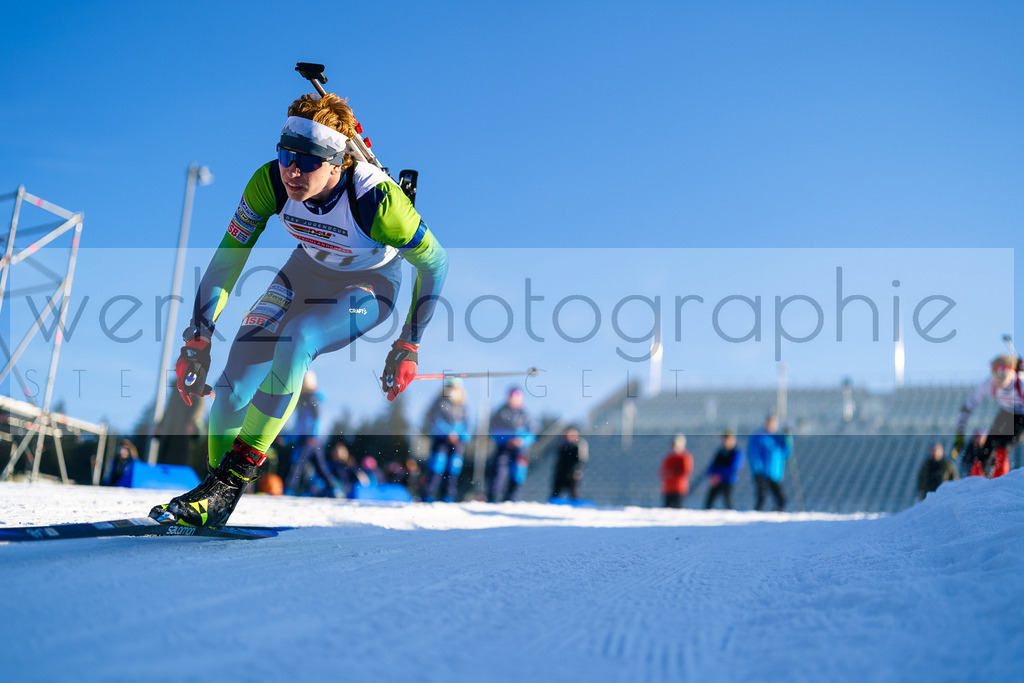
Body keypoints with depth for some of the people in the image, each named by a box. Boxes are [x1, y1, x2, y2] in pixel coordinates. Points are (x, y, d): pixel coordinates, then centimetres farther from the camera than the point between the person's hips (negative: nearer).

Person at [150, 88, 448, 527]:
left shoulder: (377, 199, -36)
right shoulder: (270, 182, -26)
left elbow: (434, 263, -19)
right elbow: (227, 258, -13)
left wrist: (408, 347, -16)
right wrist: (198, 339, -18)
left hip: (371, 285, -4)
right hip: (308, 269, 4)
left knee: (295, 341, -34)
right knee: (234, 382, -12)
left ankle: (235, 477, -22)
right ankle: (218, 488, 13)